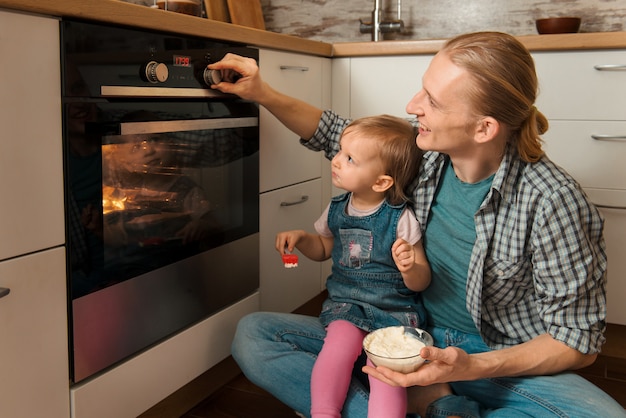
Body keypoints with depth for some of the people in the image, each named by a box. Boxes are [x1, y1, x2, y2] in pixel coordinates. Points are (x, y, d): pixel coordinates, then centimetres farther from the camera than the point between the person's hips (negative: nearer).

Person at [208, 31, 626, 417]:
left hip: (499, 362, -3)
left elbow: (578, 340, -14)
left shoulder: (550, 201, -22)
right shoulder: (424, 153, -7)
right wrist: (263, 94, 1)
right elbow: (334, 132, 12)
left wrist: (472, 367, -27)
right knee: (252, 335, -12)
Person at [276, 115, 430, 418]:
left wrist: (409, 268, -29)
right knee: (340, 343, -25)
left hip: (395, 310, -3)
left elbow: (421, 282, -5)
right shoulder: (336, 210, 4)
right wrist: (300, 238, 3)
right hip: (346, 304, 3)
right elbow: (324, 249, 24)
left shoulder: (400, 219, -9)